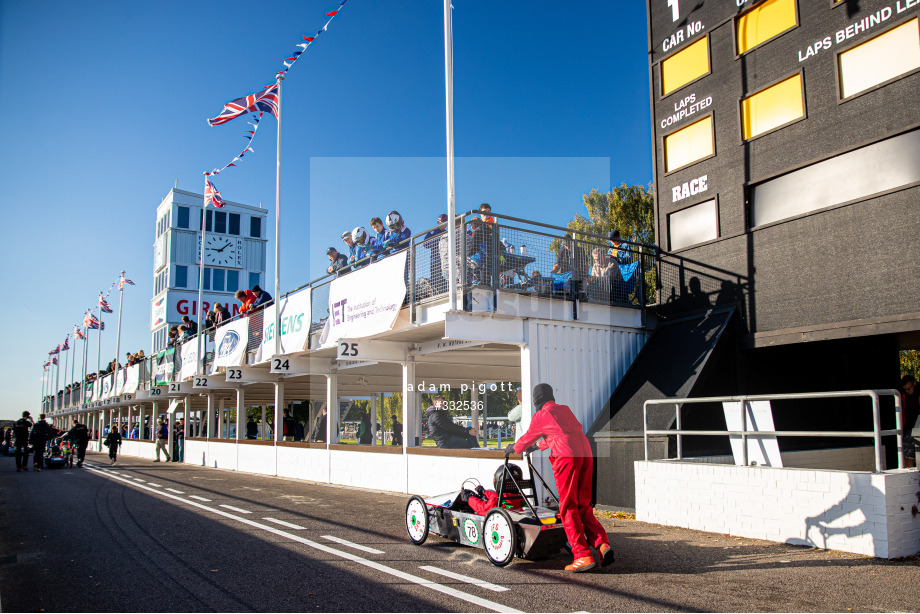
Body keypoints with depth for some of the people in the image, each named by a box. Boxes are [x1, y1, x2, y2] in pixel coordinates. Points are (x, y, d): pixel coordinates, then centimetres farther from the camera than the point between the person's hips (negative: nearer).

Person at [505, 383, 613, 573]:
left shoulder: (540, 416, 10)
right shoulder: (565, 409, 28)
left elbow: (528, 438, 26)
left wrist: (512, 449, 46)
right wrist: (540, 446, 61)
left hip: (566, 455, -6)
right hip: (586, 452, 6)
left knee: (568, 507, -2)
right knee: (583, 505, 12)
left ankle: (583, 556, -8)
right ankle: (602, 544, -4)